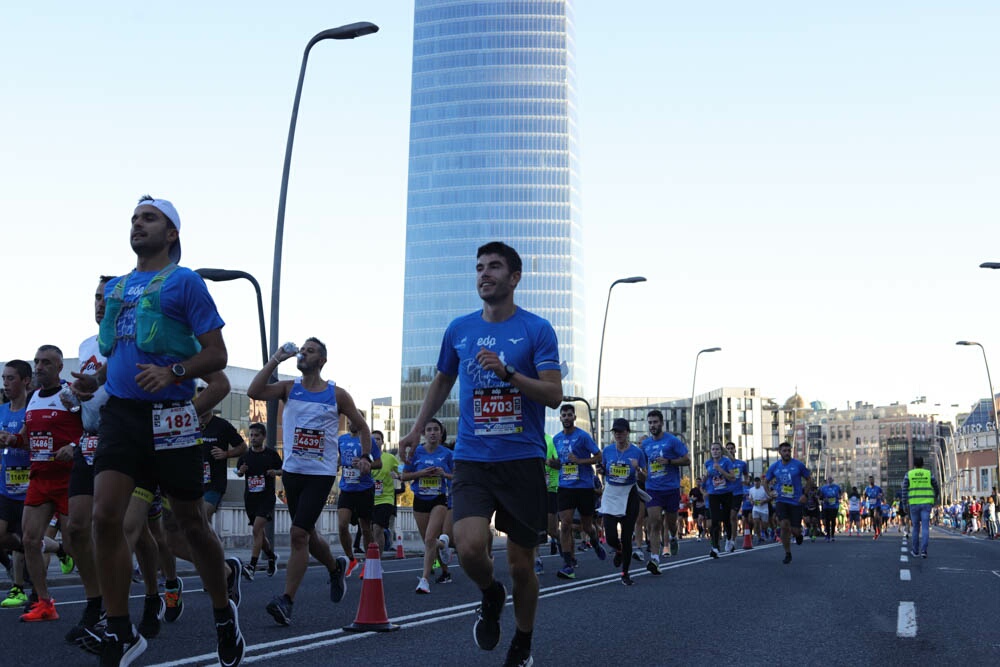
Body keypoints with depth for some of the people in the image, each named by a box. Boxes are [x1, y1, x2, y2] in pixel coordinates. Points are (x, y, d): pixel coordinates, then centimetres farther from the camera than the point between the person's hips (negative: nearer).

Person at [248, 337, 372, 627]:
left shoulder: (336, 394, 0)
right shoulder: (289, 388, 5)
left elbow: (362, 426, 9)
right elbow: (254, 392, -12)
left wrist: (365, 456, -6)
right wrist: (276, 359, -14)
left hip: (321, 474, -4)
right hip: (292, 471, 4)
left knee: (299, 533, -14)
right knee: (307, 534, 15)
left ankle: (287, 600, -12)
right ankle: (336, 568, 44)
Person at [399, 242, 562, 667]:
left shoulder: (537, 330, -3)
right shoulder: (459, 329, 8)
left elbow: (554, 394, -10)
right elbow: (442, 381, 24)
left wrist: (507, 372, -22)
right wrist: (417, 430, 22)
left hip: (523, 461, -2)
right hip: (471, 460, 2)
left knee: (521, 565, 5)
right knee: (469, 547, -20)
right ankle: (491, 597, 15)